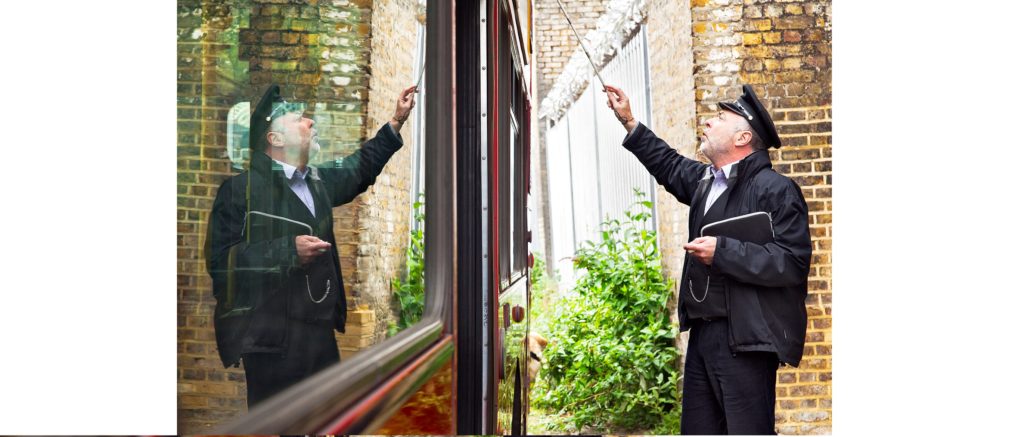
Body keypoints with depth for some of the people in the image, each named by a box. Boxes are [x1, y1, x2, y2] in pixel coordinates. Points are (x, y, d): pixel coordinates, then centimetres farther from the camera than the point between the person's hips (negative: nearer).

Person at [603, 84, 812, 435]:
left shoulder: (776, 189, -11)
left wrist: (723, 252, -21)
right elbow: (670, 165, 34)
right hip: (702, 333, 9)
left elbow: (792, 263, -19)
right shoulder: (704, 181, 14)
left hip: (745, 339, -8)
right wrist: (629, 122, 31)